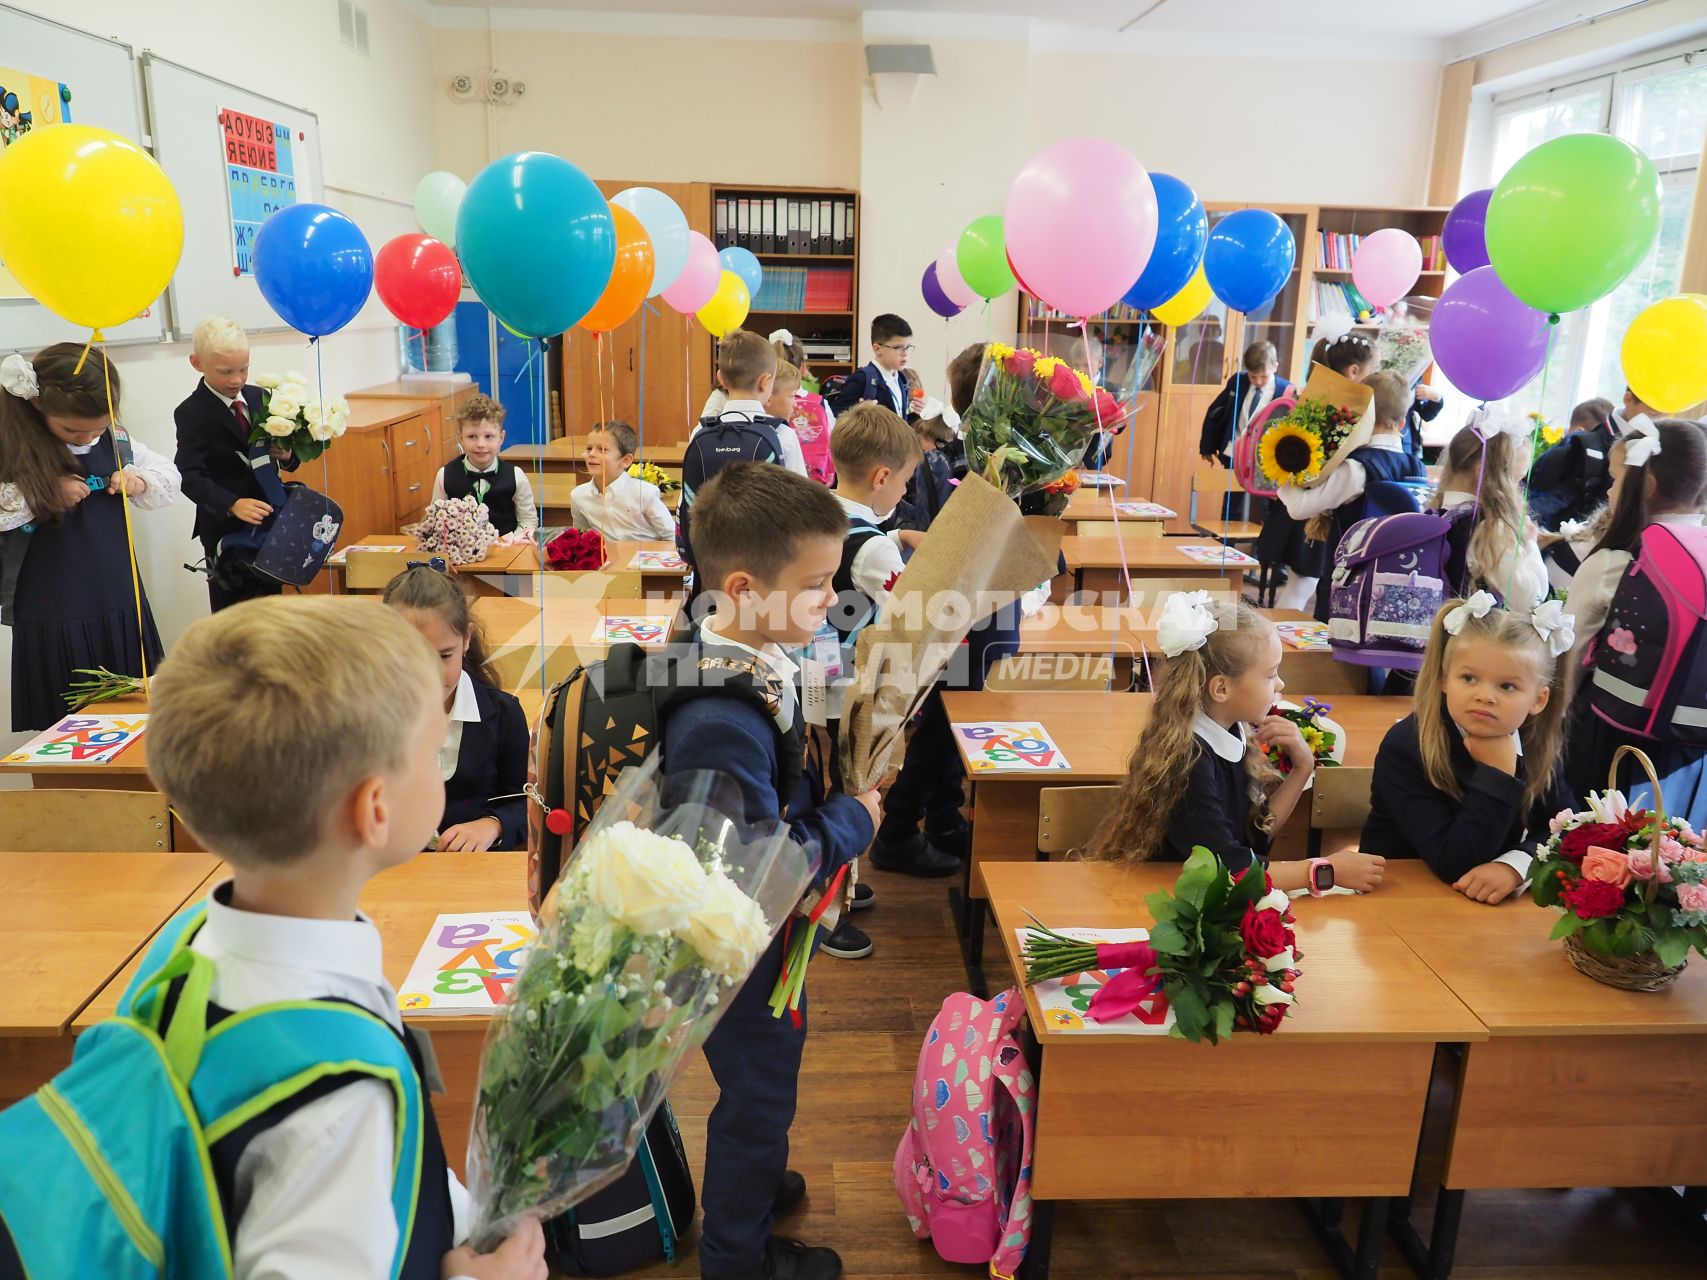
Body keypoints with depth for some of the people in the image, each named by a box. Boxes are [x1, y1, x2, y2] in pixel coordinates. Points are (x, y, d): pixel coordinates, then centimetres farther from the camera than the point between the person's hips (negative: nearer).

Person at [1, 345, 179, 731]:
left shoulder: (115, 440, -1)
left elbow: (168, 476, 12)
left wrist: (140, 482, -8)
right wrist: (44, 493, -23)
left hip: (120, 609, 4)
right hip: (50, 618, -4)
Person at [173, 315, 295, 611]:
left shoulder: (260, 398, 7)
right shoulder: (191, 413, -10)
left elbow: (284, 447, 15)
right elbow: (190, 476, -19)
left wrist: (286, 456, -11)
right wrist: (233, 505, -36)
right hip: (225, 529, -5)